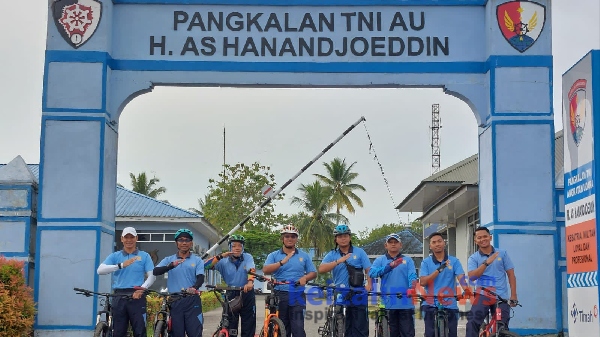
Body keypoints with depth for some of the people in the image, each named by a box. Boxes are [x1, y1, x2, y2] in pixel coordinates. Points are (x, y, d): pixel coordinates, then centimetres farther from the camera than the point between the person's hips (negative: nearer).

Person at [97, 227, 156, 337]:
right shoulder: (115, 256, 10)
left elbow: (152, 276, 1)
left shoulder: (144, 256, 8)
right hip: (119, 298, 2)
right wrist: (121, 265, -20)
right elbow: (100, 270, -7)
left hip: (137, 297, -2)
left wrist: (142, 288, -18)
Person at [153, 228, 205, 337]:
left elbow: (200, 278, -5)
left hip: (192, 301, -1)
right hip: (174, 301, 1)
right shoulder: (169, 260, 10)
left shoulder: (197, 260, 8)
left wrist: (194, 288, -28)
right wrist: (171, 265, -25)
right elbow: (155, 271, -6)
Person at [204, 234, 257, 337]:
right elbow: (206, 265, -14)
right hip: (231, 294, 1)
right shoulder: (224, 261, -4)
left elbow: (251, 270, -24)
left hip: (246, 293, -1)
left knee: (248, 325, 3)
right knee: (230, 326, 2)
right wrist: (221, 256, -26)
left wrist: (250, 282, -44)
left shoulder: (248, 257, -5)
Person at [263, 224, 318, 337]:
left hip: (298, 295, 0)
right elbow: (265, 270, -9)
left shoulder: (304, 256, 12)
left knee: (298, 327, -10)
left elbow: (313, 273, 11)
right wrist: (282, 262, -22)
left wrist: (305, 278, -12)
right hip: (280, 295, 1)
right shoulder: (274, 255, 8)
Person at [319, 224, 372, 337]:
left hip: (358, 295, -2)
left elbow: (368, 270, 2)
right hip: (340, 296, 2)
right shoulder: (332, 255, 8)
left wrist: (369, 284, -15)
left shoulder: (359, 252, 7)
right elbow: (321, 269, -7)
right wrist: (338, 261, -18)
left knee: (360, 326, -3)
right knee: (344, 327, 6)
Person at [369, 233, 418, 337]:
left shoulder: (408, 260, 10)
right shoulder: (380, 260, 10)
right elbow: (372, 273, -9)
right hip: (388, 303, 1)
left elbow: (412, 276, -5)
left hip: (405, 303, 0)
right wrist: (389, 266, -24)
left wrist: (411, 287, -28)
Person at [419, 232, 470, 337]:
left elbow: (461, 277, -9)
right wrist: (439, 270, -16)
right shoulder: (426, 262, 4)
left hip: (450, 305, 1)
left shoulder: (454, 261, 5)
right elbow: (423, 282, -7)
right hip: (431, 305, -1)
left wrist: (467, 289, -31)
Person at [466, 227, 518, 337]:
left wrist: (513, 295, 0)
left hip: (501, 297, 1)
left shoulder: (502, 253, 7)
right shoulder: (473, 258, 4)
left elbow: (511, 274, 8)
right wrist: (486, 263, -21)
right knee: (472, 322, -21)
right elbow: (472, 277, -11)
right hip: (483, 295, -1)